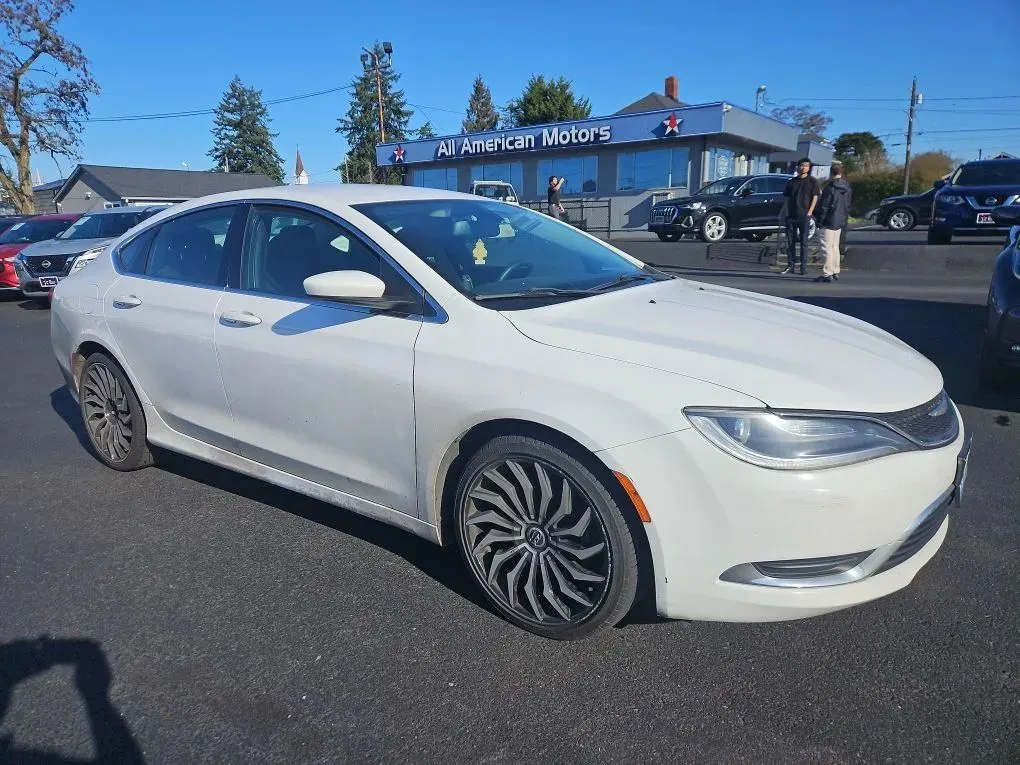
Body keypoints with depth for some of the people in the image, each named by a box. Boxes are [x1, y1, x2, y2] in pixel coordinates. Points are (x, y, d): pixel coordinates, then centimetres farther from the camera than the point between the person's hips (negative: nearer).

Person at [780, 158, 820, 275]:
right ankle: (791, 265, 11)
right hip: (791, 215, 4)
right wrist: (787, 212, 4)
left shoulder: (812, 181, 4)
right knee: (790, 241, 5)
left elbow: (815, 197, -1)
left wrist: (810, 212, -11)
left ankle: (803, 267, 0)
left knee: (803, 242, -2)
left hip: (804, 215, -4)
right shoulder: (792, 181, 13)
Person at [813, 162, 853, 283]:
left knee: (827, 247, -6)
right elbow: (848, 206, 15)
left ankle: (827, 273, -8)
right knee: (835, 247, 16)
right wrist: (845, 220, 20)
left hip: (829, 222, -8)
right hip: (840, 222, 8)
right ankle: (835, 272, 21)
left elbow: (824, 206, -15)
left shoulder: (830, 187, -14)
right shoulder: (847, 188, 10)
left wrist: (819, 221, -9)